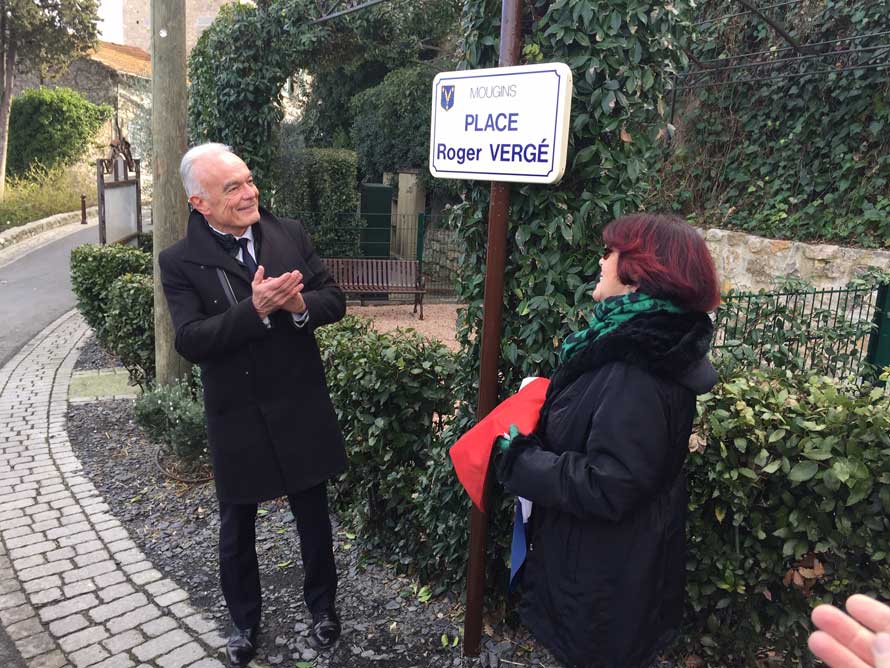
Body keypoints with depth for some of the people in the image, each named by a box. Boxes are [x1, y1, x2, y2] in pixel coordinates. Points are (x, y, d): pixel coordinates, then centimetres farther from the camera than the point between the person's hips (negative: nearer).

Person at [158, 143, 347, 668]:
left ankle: (322, 605, 43)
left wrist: (300, 304, -23)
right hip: (237, 419, -1)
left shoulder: (291, 234, -2)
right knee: (237, 528, 17)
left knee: (314, 516, 18)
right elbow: (190, 341, -18)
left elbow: (335, 300, -1)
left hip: (302, 409, 2)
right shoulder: (180, 261, -9)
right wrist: (255, 309, -31)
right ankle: (245, 621, 42)